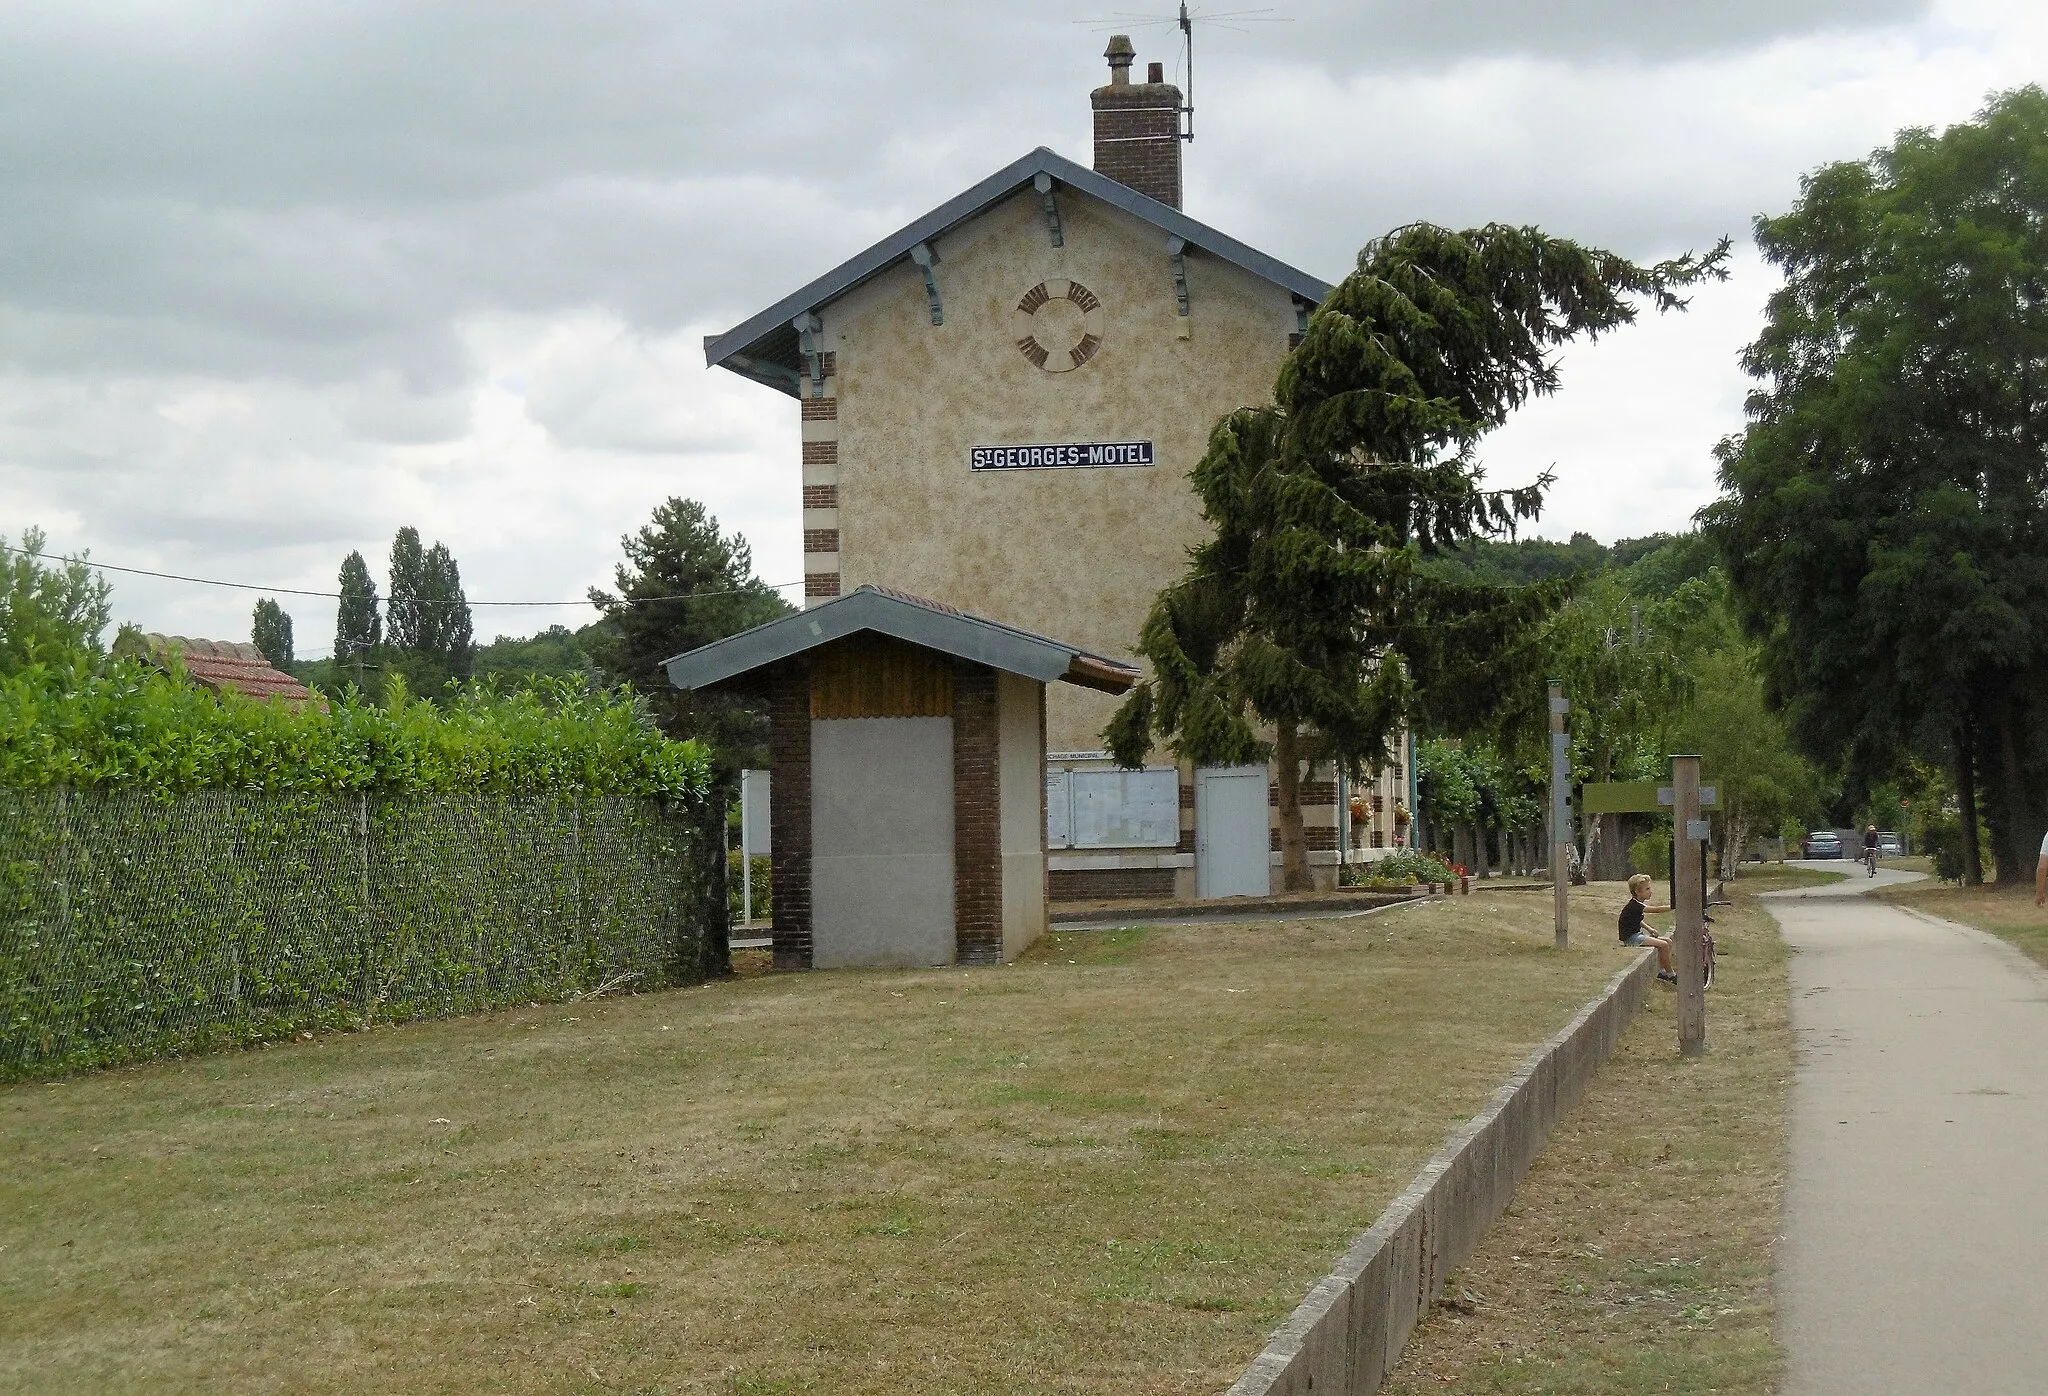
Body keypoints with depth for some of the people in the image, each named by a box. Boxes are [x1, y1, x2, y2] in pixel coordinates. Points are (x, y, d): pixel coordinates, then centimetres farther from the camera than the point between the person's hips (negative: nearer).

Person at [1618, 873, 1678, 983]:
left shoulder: (1637, 904, 9)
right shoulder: (1634, 906, -22)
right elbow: (1656, 909, -32)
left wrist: (1649, 930, 12)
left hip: (1637, 934, 10)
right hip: (1631, 938, -10)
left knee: (1668, 941, 5)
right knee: (1663, 945, -20)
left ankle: (1661, 971, 9)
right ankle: (1671, 975, -7)